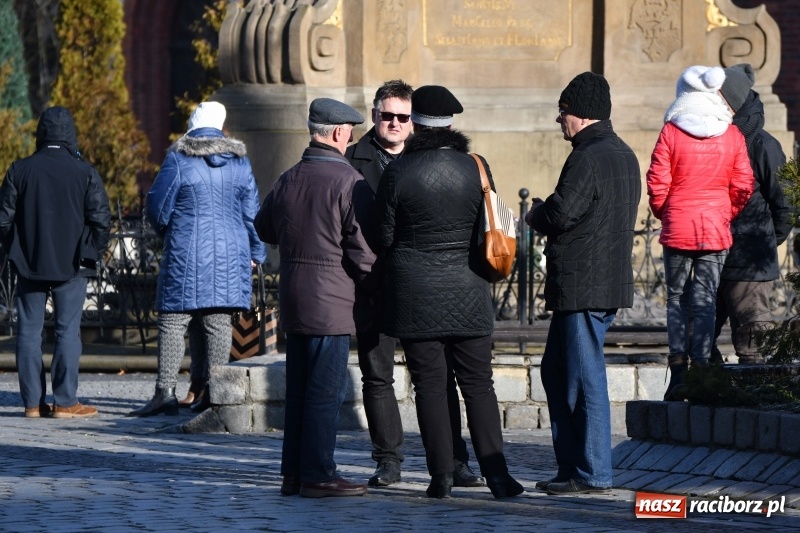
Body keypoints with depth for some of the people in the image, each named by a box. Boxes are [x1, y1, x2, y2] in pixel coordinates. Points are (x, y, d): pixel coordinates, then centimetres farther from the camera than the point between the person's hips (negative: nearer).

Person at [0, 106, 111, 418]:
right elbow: (101, 218, -7)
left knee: (29, 331, 6)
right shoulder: (84, 172, -5)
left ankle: (32, 402, 5)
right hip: (71, 264, -2)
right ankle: (65, 402, -3)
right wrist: (92, 253, 7)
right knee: (68, 331, 0)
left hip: (29, 264, 2)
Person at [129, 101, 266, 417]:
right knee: (219, 324, 5)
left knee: (172, 322, -2)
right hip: (229, 253, 4)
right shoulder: (239, 161, 7)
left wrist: (165, 231, 19)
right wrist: (255, 253, 23)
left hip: (186, 252, -4)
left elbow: (157, 206, -2)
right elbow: (251, 212, 12)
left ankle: (165, 391, -10)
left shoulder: (179, 158, -5)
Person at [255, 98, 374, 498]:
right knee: (326, 390, -4)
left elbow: (264, 228, 23)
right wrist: (370, 280, 4)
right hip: (330, 298, -7)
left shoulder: (288, 179, 8)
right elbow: (361, 246, -14)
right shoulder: (347, 180, -13)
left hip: (291, 295, 7)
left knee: (299, 387, 13)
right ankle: (318, 475, -4)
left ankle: (293, 472, 16)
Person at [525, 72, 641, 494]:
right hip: (609, 280, 10)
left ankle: (593, 473, -2)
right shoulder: (623, 154, 17)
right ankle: (571, 465, 19)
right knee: (556, 371, 17)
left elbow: (559, 215, -21)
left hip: (583, 284, -10)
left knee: (584, 377, -5)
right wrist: (547, 216, 12)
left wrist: (534, 216, 1)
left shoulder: (587, 158, -16)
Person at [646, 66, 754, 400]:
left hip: (677, 230, -1)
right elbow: (743, 186, -1)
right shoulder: (732, 136, -2)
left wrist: (663, 215, 10)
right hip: (716, 231, 1)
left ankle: (678, 369, 1)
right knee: (706, 302, 5)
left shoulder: (671, 132, -8)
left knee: (677, 299, 8)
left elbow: (657, 183, -8)